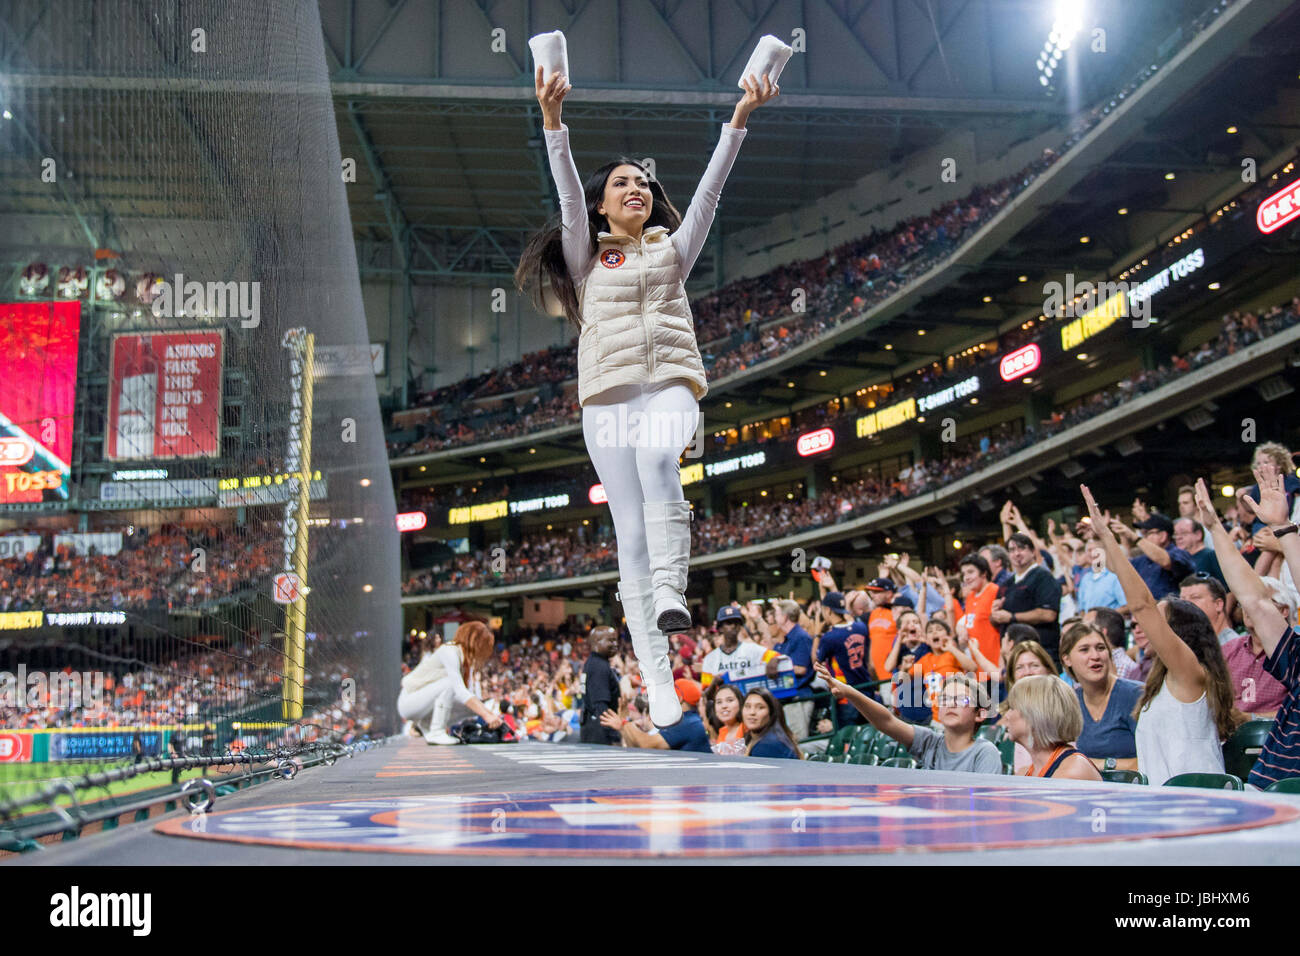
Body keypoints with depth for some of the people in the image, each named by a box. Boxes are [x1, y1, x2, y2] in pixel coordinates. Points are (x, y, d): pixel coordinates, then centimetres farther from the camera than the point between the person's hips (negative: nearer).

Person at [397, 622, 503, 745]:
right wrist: (486, 715, -39)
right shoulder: (449, 652, -23)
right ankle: (436, 733, -22)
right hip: (408, 702, -9)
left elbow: (474, 695, 2)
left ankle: (425, 723, 10)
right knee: (450, 682, -29)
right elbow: (460, 691, -33)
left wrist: (491, 713, -11)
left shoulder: (467, 658, 4)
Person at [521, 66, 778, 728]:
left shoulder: (674, 249, 23)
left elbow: (709, 188, 11)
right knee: (631, 534, -8)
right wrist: (552, 117, -10)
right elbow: (567, 191, 4)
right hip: (608, 395, 0)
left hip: (671, 384, 1)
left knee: (658, 459, -36)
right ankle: (659, 688, -8)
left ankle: (671, 591, -35)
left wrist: (739, 118, -2)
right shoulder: (587, 257, 19)